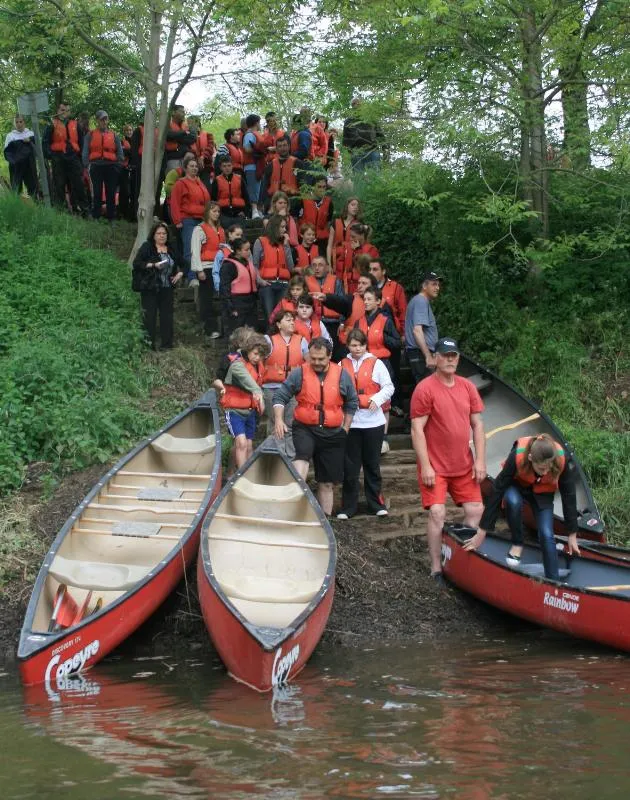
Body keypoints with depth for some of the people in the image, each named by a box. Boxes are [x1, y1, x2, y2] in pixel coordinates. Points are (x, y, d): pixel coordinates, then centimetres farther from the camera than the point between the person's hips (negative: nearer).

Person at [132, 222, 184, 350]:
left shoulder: (172, 249, 12)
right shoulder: (147, 247, -3)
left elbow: (182, 264, 25)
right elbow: (136, 263, -11)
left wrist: (180, 273, 5)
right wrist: (153, 265, -20)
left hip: (167, 288, 5)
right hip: (149, 288, -5)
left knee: (167, 315, 6)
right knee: (149, 316, -3)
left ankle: (167, 343, 13)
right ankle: (149, 343, 3)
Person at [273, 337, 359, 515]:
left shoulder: (342, 375, 3)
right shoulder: (299, 373, -2)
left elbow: (352, 403, 12)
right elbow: (280, 396, -1)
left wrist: (345, 429, 7)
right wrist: (279, 420, -15)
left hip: (333, 434, 2)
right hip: (305, 429, -2)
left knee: (327, 483, 7)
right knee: (301, 456, -35)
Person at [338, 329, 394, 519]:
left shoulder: (376, 363, 2)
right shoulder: (342, 365, 7)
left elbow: (389, 387, 2)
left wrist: (377, 399, -14)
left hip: (373, 421, -1)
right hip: (350, 422, 1)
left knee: (372, 464, 8)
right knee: (350, 466, 4)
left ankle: (376, 503, 17)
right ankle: (348, 507, 10)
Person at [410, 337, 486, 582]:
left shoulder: (467, 387, 7)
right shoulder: (425, 389, -10)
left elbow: (477, 425, 10)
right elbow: (417, 430, -12)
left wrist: (480, 460, 2)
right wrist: (425, 466, -16)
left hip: (464, 466, 6)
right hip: (435, 467, -5)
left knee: (476, 511, 6)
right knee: (437, 513, -11)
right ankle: (436, 568, -1)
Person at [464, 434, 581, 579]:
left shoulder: (563, 460, -34)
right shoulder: (517, 456, -39)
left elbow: (569, 496, -19)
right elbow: (497, 491, -31)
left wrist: (572, 535, -12)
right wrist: (481, 533, -27)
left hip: (543, 493, 1)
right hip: (517, 486, -1)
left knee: (546, 535, -18)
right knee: (513, 501, -36)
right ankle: (517, 544, -12)